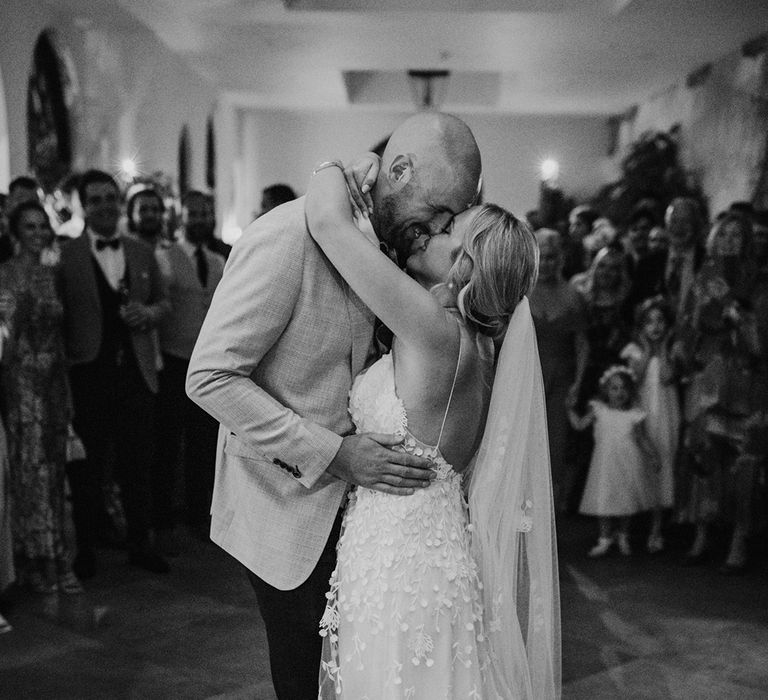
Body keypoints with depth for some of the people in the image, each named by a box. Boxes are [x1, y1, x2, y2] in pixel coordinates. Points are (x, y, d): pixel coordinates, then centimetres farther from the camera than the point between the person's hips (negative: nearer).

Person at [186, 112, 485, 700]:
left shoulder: (383, 243, 5)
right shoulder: (286, 237, -20)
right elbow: (210, 376, -22)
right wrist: (332, 454, -23)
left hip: (352, 495, 7)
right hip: (287, 506, -7)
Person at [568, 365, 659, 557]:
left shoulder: (634, 415, -3)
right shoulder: (599, 410, -2)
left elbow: (643, 439, 4)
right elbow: (580, 425, -4)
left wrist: (653, 456, -4)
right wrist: (571, 409, -15)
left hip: (629, 465, 1)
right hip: (605, 464, 0)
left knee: (627, 500, 10)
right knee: (603, 500, -2)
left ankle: (623, 536, 32)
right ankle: (605, 539, 14)